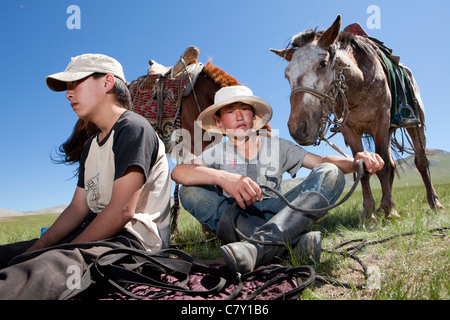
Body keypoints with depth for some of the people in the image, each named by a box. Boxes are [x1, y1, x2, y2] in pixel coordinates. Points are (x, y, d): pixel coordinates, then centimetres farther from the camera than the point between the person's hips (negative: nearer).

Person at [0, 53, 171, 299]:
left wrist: (67, 251, -12)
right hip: (98, 236, 10)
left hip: (133, 239, -9)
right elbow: (78, 208, 16)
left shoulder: (133, 128, -10)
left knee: (51, 266, -36)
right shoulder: (91, 145, 21)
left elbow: (122, 211, -18)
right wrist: (34, 250, 3)